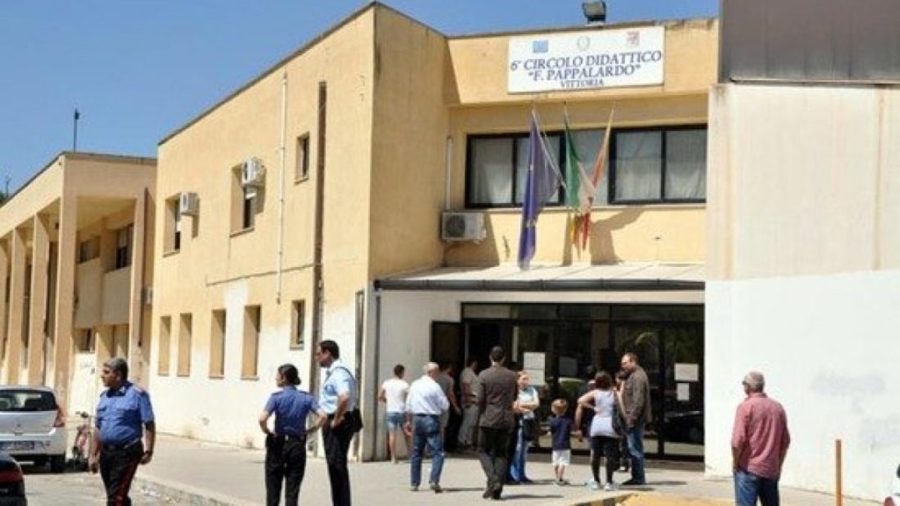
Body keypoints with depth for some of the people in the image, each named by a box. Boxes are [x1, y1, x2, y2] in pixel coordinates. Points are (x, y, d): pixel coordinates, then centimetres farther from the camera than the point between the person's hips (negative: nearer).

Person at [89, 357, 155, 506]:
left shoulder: (137, 394, -8)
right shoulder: (105, 396, 12)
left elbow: (149, 425, -9)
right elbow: (98, 428, 18)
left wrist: (148, 451, -15)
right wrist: (94, 454, 16)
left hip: (126, 452, -7)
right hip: (106, 452, 7)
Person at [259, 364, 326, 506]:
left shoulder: (276, 397, -9)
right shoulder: (306, 397, 0)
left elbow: (262, 419, -22)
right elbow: (322, 416, -11)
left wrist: (266, 431, -5)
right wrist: (309, 430, 0)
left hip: (278, 444, -2)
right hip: (297, 446, 2)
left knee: (273, 486, 11)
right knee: (293, 488, 7)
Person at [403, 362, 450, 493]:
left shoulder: (414, 385, 8)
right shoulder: (434, 386, -10)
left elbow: (408, 405, 13)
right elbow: (445, 406, -6)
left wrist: (409, 421, 22)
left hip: (416, 419, 6)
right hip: (431, 419, -6)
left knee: (416, 452, 14)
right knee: (437, 452, -3)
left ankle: (414, 483, 17)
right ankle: (434, 481, -17)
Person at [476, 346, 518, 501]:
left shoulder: (484, 375, -7)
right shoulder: (511, 376, 2)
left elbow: (480, 399, -8)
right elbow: (515, 396, 12)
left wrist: (481, 413, 7)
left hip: (488, 419, -3)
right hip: (506, 420, 3)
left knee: (484, 451, 8)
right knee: (501, 453, 9)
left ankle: (492, 480, -13)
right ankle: (497, 490, 4)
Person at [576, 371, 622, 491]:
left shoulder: (595, 393, 3)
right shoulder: (614, 393, 7)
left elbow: (581, 400, -11)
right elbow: (619, 408, 7)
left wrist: (592, 408, -3)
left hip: (596, 426, 0)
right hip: (610, 426, 0)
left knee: (595, 455, 8)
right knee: (610, 456, 1)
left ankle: (596, 482, 12)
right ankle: (609, 482, -1)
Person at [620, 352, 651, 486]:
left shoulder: (638, 376, -14)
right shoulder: (633, 376, 19)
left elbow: (638, 401, -22)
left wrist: (631, 418, -22)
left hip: (636, 419, -11)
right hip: (633, 419, 11)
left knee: (635, 448, -7)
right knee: (634, 449, 13)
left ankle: (639, 478, -3)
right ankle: (637, 477, 18)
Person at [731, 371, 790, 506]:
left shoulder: (746, 406, -9)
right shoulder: (778, 407, 8)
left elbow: (738, 441, -15)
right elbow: (786, 441, 12)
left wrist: (736, 463, -2)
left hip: (748, 469, -5)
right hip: (772, 471, 5)